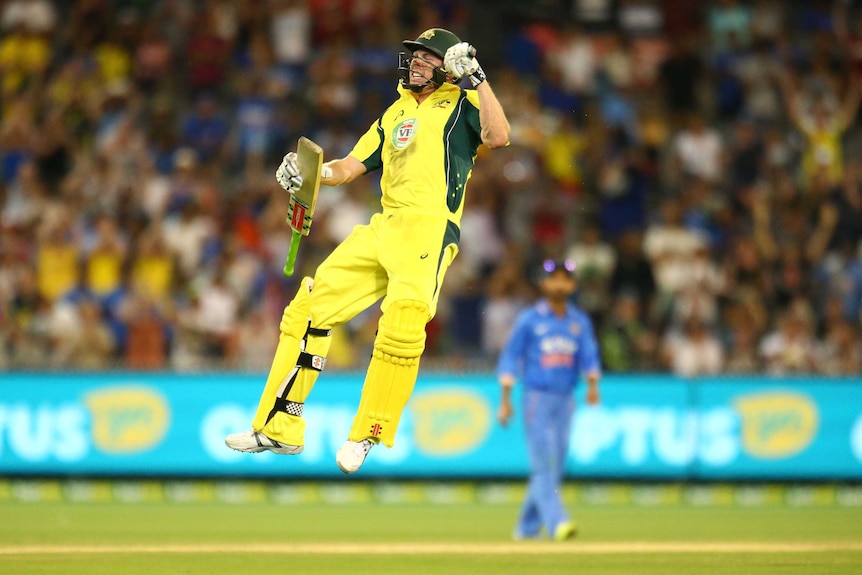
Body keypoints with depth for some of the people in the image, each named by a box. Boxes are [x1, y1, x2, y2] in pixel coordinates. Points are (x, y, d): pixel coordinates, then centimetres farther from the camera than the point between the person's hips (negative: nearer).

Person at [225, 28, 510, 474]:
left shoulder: (462, 103, 5)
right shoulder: (396, 112, 25)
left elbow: (498, 136, -16)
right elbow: (351, 167, 22)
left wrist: (476, 76, -18)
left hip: (430, 230, -7)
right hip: (384, 228, 7)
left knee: (402, 323, -30)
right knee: (307, 309, 2)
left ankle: (366, 436, -16)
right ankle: (280, 429, 9)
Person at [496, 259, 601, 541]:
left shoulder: (580, 321, 10)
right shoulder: (529, 319, -1)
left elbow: (589, 355, 2)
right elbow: (510, 358, 0)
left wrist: (592, 383, -18)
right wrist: (505, 400, -6)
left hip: (565, 400, 5)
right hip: (537, 398, -5)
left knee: (555, 466, 6)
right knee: (544, 463, -14)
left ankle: (528, 527, 16)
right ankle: (557, 522, -25)